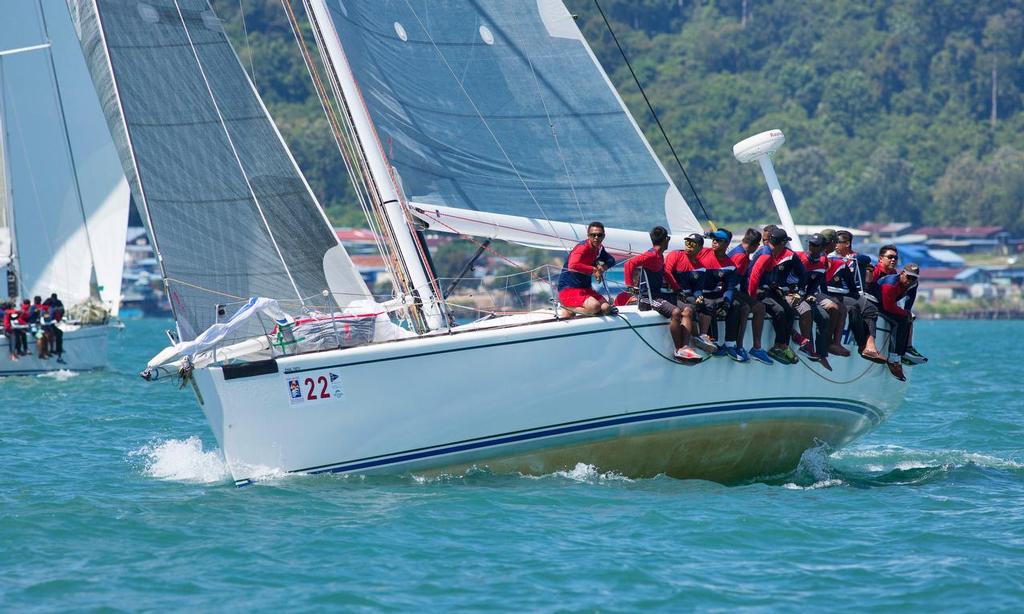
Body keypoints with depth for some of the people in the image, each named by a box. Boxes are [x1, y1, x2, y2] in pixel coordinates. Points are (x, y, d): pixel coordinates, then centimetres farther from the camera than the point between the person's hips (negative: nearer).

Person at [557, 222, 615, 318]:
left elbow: (611, 260, 21)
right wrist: (594, 270, -28)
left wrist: (604, 266, -3)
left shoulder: (598, 249, 8)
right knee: (595, 306, -33)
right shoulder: (583, 248, -19)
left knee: (606, 308, -12)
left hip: (585, 289, 9)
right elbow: (572, 266, -36)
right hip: (568, 290, -9)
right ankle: (567, 310, -6)